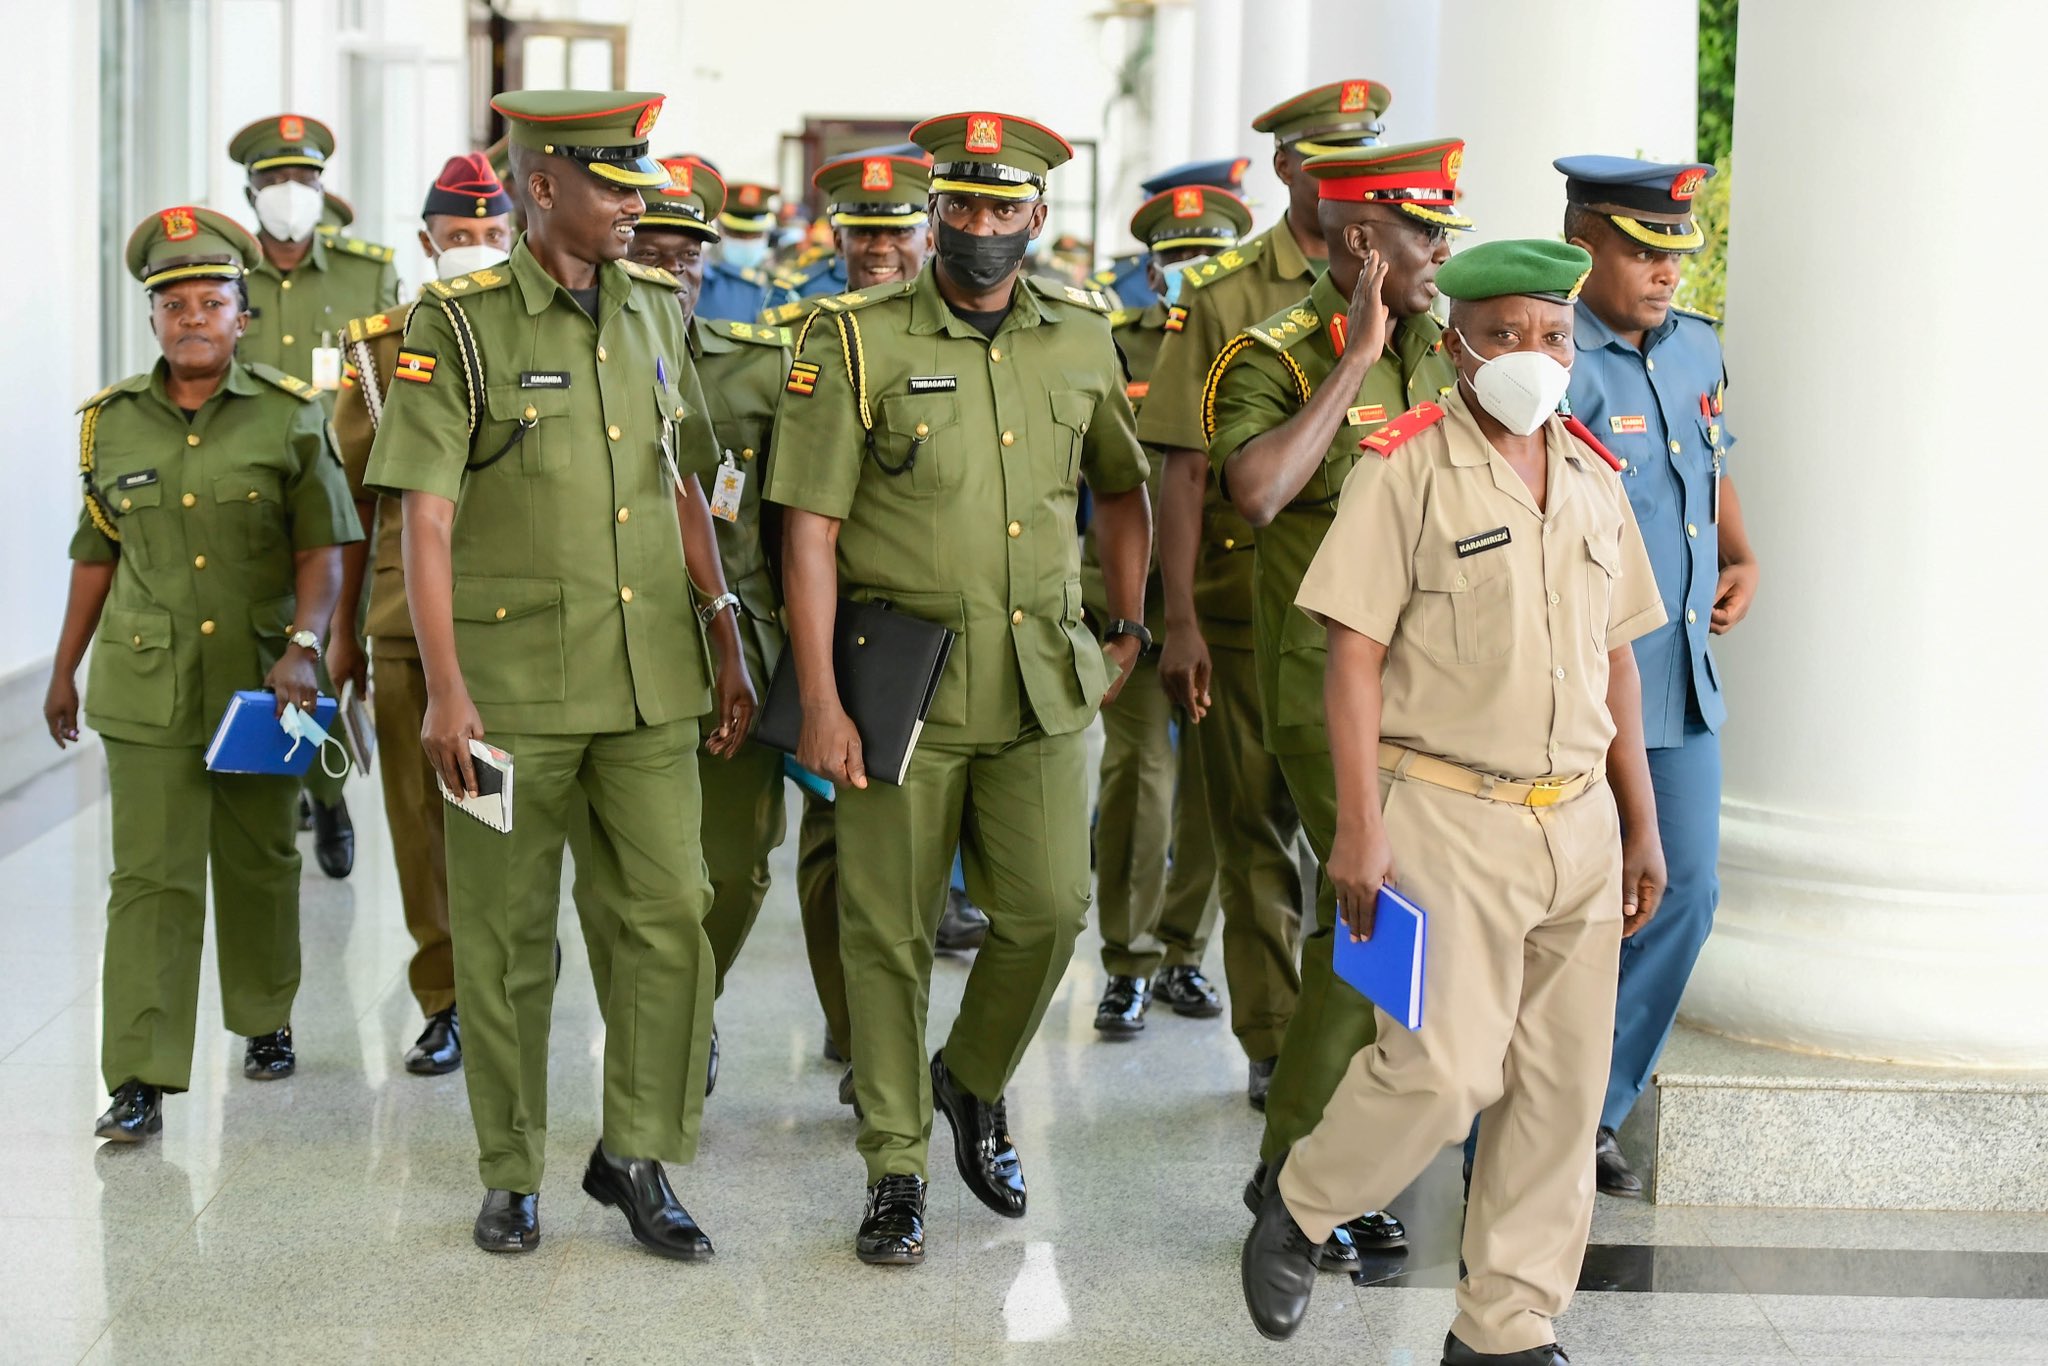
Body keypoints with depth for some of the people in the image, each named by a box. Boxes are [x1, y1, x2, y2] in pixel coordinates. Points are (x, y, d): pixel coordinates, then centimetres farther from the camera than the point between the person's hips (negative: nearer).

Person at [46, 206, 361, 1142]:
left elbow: (322, 547, -3)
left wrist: (303, 646, -17)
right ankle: (139, 1079, -5)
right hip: (146, 688, 0)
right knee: (150, 878, -5)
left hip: (261, 681, 0)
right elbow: (96, 555, 13)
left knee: (260, 863, 14)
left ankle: (265, 1020, 36)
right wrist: (64, 670, 17)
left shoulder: (290, 416, -2)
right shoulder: (112, 424, 5)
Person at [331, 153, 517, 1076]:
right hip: (407, 617, 2)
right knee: (422, 812, 5)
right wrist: (343, 629, 8)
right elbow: (357, 495, 10)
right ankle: (445, 1004, 16)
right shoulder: (377, 345, 8)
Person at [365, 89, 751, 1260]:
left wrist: (728, 643, 12)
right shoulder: (459, 325, -6)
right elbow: (427, 519, -10)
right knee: (506, 935, 5)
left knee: (670, 912, 0)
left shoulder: (656, 311, 9)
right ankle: (513, 1174, 20)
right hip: (515, 683, -4)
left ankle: (638, 1154, 15)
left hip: (651, 677, 4)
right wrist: (445, 691, -16)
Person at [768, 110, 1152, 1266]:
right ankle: (897, 1170, 16)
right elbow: (810, 529, -7)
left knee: (1050, 911, 0)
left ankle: (975, 1080, 29)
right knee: (891, 931, 3)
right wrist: (821, 701, -13)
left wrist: (1129, 628, 15)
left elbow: (1124, 488, 23)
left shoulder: (1083, 337, 8)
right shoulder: (857, 341, -4)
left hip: (1043, 685, 3)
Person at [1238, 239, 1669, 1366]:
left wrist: (1640, 826, 16)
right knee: (1444, 1066, -13)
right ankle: (1298, 1204, 16)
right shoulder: (1406, 466, -7)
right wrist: (1358, 828, -15)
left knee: (1562, 1084, 6)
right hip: (1448, 815, -6)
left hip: (1578, 820, 6)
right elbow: (1352, 654, -10)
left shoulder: (1594, 476, 12)